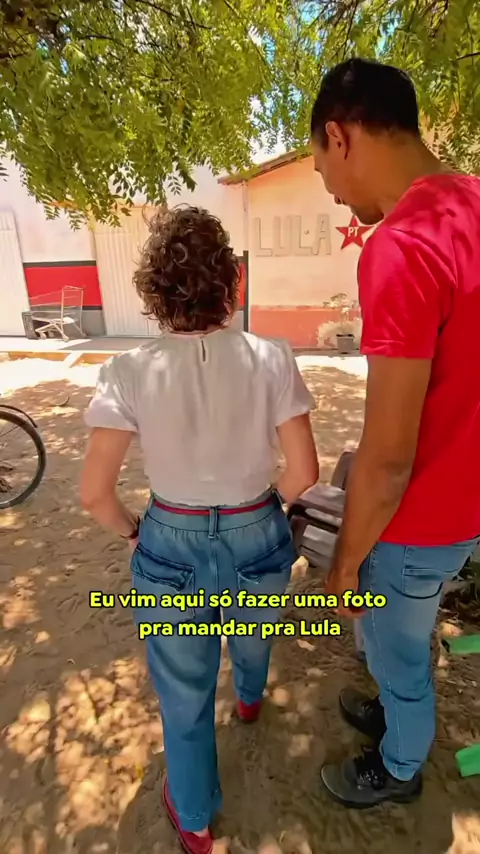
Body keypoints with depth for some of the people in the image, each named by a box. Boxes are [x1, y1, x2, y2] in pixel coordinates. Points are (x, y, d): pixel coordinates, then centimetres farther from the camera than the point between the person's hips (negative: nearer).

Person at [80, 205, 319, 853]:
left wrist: (130, 532, 3)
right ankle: (251, 698, 70)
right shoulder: (271, 360, -18)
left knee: (185, 690, 23)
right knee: (251, 635, 36)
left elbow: (94, 491, -17)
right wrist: (269, 505, 8)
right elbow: (304, 471, -13)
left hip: (172, 545, -1)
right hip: (256, 537, 2)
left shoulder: (130, 374, -19)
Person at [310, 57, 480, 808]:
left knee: (395, 653, 21)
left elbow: (386, 460, -28)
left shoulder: (399, 248, -30)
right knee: (404, 642, 32)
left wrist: (345, 563, -12)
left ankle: (398, 770, 52)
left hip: (417, 523, -8)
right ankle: (396, 712, 61)